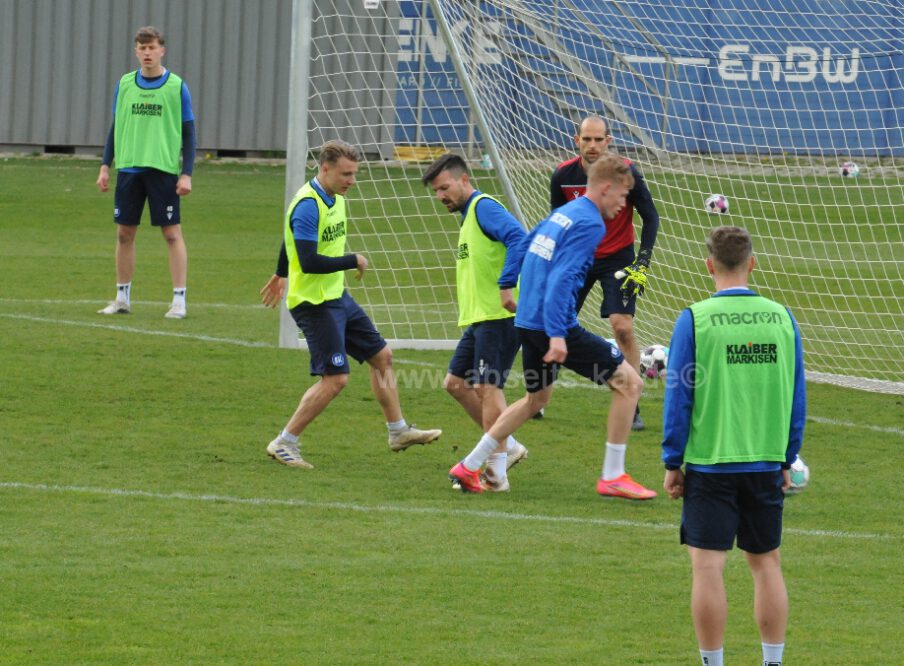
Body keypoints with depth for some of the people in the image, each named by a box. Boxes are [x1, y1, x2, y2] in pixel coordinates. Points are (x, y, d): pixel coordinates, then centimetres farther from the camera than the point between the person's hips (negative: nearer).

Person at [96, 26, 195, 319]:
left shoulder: (177, 86, -1)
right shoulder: (124, 85, 8)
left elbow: (188, 133, 1)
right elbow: (115, 128, 15)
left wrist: (187, 174, -6)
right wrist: (105, 166, 8)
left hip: (163, 170, -3)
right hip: (128, 168, 3)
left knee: (172, 233, -4)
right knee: (124, 232, 6)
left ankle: (179, 301, -2)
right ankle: (122, 299, 16)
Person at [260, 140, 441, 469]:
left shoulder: (335, 198, 8)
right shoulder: (308, 206, -22)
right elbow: (309, 262, -29)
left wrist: (281, 275, 37)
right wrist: (353, 261, -17)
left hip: (337, 297, 10)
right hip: (314, 303, -10)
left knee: (382, 356, 15)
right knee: (335, 378, -13)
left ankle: (399, 432, 28)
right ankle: (284, 444, -4)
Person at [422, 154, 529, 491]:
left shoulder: (484, 207, -10)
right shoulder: (468, 216, 21)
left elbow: (518, 237, -27)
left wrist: (507, 285, -32)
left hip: (499, 316, -11)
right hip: (480, 317, 11)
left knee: (487, 386, -10)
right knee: (456, 382, 13)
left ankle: (495, 473, -7)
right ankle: (508, 447, 20)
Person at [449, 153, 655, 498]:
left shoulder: (563, 213, 14)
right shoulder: (590, 223, -13)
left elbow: (525, 244, 27)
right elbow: (561, 278, -22)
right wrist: (556, 335, -25)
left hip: (527, 323, 9)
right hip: (555, 325, -9)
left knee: (537, 398, 28)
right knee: (628, 382, -3)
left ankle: (469, 467, 29)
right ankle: (612, 477, -1)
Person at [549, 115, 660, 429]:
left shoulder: (626, 173, -18)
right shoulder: (562, 176, -10)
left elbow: (650, 217, -8)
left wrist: (642, 263, -15)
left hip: (617, 258, -3)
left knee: (623, 327, -16)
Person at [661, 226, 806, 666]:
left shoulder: (694, 320, -9)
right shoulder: (781, 318, 1)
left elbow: (678, 398, -6)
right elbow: (796, 398, 7)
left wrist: (672, 463, 3)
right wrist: (787, 460, 16)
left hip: (710, 461, -4)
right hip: (766, 463, 4)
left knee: (708, 566, 1)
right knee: (766, 563, 13)